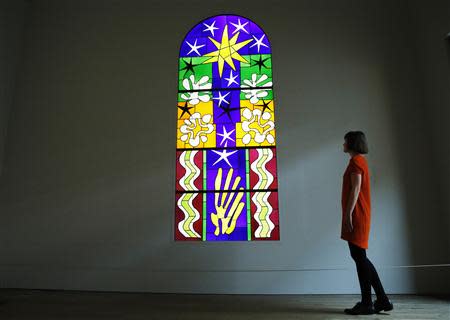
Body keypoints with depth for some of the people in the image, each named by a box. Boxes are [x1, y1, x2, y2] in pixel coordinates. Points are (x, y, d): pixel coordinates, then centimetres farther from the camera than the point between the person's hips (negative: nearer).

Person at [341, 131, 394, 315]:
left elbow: (355, 189, -18)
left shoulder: (356, 161, -8)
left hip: (356, 216, -10)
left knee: (359, 257, -5)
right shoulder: (360, 161, 22)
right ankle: (382, 300, 17)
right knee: (359, 257, 12)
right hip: (359, 216, 10)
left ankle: (366, 303, 2)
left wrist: (348, 214, -20)